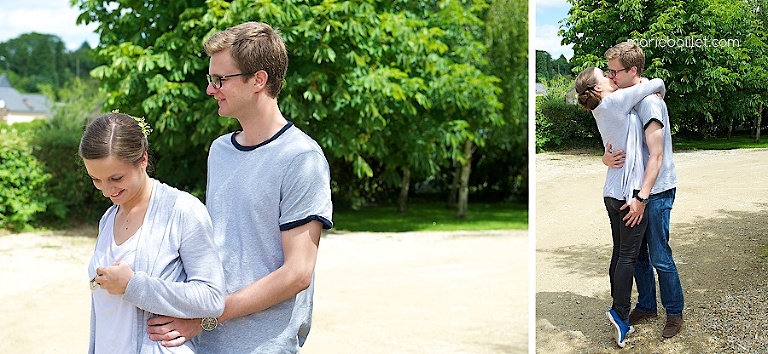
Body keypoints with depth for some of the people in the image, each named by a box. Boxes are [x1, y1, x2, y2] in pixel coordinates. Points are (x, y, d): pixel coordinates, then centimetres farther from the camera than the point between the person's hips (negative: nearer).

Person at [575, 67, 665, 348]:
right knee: (628, 255, -5)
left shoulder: (601, 111, 11)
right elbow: (657, 83, -7)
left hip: (612, 193, 8)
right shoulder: (614, 101, -12)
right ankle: (620, 312, -4)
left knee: (619, 253, 11)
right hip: (631, 190, -8)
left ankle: (619, 314, 17)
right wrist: (659, 94, 13)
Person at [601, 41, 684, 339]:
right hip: (636, 189, 8)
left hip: (656, 191, -8)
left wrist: (642, 197, -25)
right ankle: (646, 306, 28)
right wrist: (606, 158, -16)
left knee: (660, 257, 0)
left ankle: (674, 312, 16)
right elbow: (615, 144, 8)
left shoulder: (649, 101, -18)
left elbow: (656, 156, -21)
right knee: (637, 253, 14)